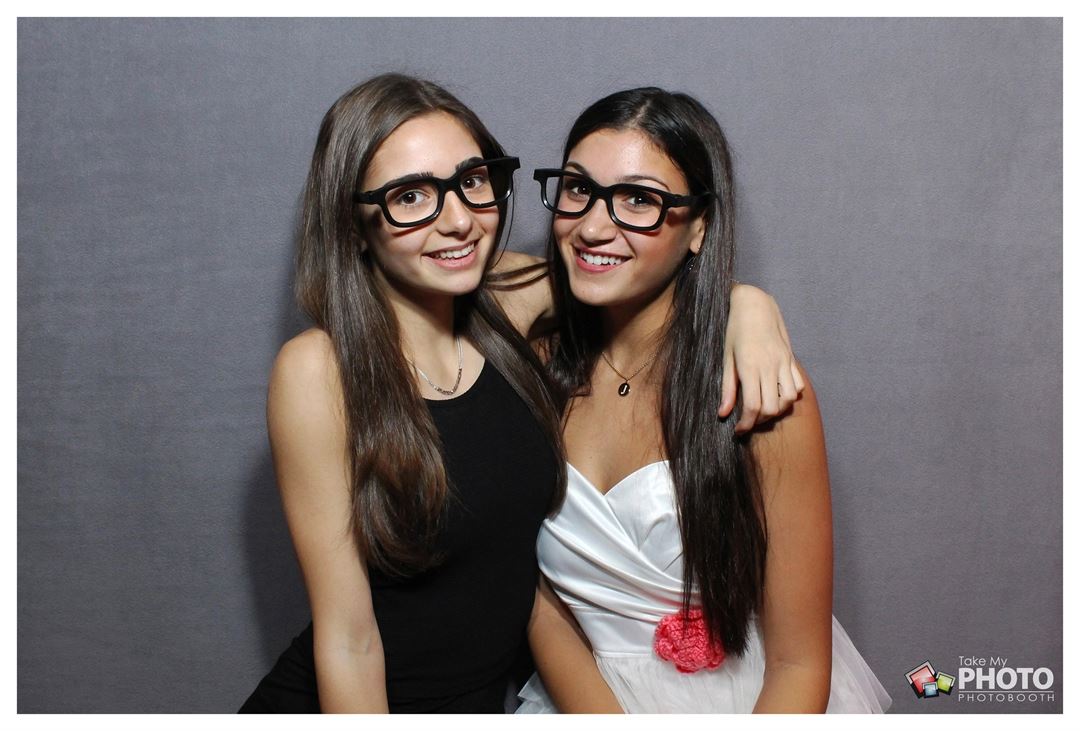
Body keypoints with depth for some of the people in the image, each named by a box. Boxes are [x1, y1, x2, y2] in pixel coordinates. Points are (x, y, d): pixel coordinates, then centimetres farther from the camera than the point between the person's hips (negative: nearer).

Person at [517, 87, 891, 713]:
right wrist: (601, 713, -14)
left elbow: (798, 663, -9)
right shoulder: (539, 363, -3)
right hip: (582, 696, 3)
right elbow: (538, 597, -1)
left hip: (751, 706, -2)